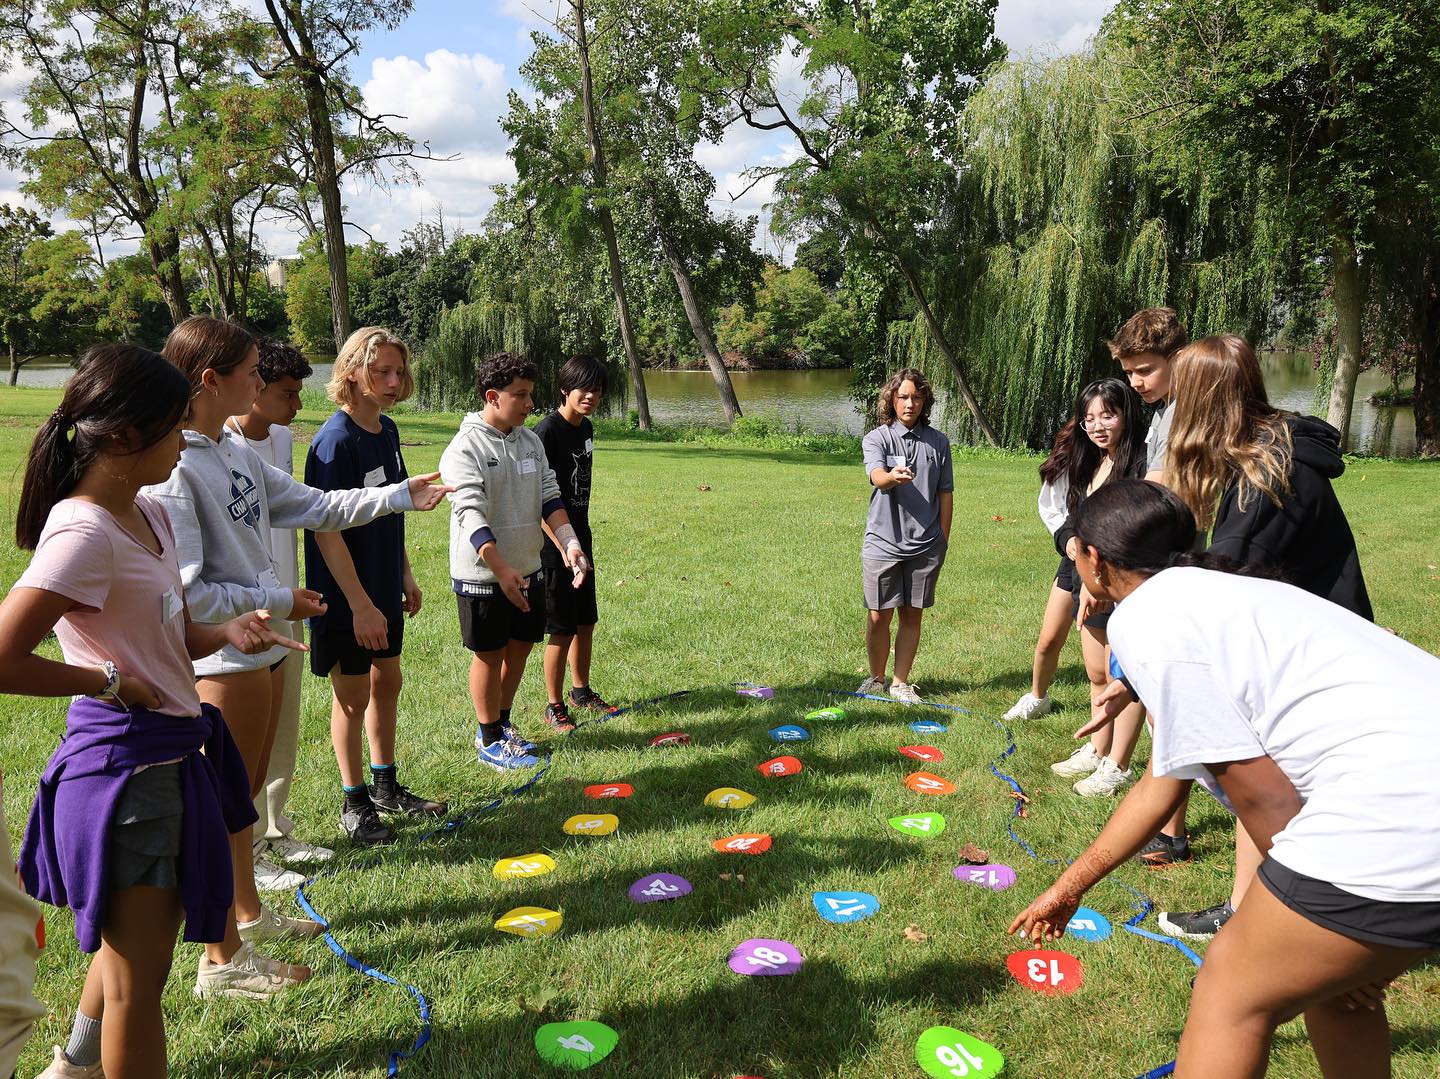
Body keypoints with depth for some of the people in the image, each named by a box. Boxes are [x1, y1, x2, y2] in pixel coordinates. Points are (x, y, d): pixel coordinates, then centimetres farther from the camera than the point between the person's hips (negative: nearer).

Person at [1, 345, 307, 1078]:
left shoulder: (149, 513, 5)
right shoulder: (82, 534, -22)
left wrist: (224, 633, -6)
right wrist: (107, 681, -16)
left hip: (173, 752, 9)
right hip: (125, 764, -9)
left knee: (133, 942, 28)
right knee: (139, 977, 7)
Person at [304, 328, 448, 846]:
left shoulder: (386, 430, 4)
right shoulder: (335, 439, -21)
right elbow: (325, 529, -23)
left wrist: (404, 573, 16)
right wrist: (360, 604, -23)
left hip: (383, 587, 8)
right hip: (347, 594, -8)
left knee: (386, 681, 18)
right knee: (353, 694, 5)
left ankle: (386, 786, 35)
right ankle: (354, 803, 22)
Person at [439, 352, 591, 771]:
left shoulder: (531, 441, 7)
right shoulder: (465, 448, -16)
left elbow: (549, 499, 7)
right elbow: (471, 516, -23)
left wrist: (570, 543, -9)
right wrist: (502, 571, -31)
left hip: (528, 569, 7)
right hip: (482, 575, -7)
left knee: (520, 648, 15)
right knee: (489, 655, 6)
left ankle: (501, 724, 34)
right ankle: (489, 741, 21)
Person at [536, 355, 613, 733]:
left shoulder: (586, 428, 8)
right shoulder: (547, 431, -18)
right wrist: (564, 546, -23)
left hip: (580, 539, 8)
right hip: (555, 545, -8)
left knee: (586, 621, 17)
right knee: (563, 629, -1)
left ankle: (581, 690, 35)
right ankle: (554, 706, 14)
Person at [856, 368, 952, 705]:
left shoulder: (938, 442, 6)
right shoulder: (877, 438, -2)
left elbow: (945, 494, 11)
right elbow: (877, 477, -22)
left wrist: (943, 540, 8)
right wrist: (893, 475, -45)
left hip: (925, 546, 2)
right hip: (883, 542, -2)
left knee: (912, 615, 9)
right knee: (879, 616, 5)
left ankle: (901, 682, 24)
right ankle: (876, 678, 25)